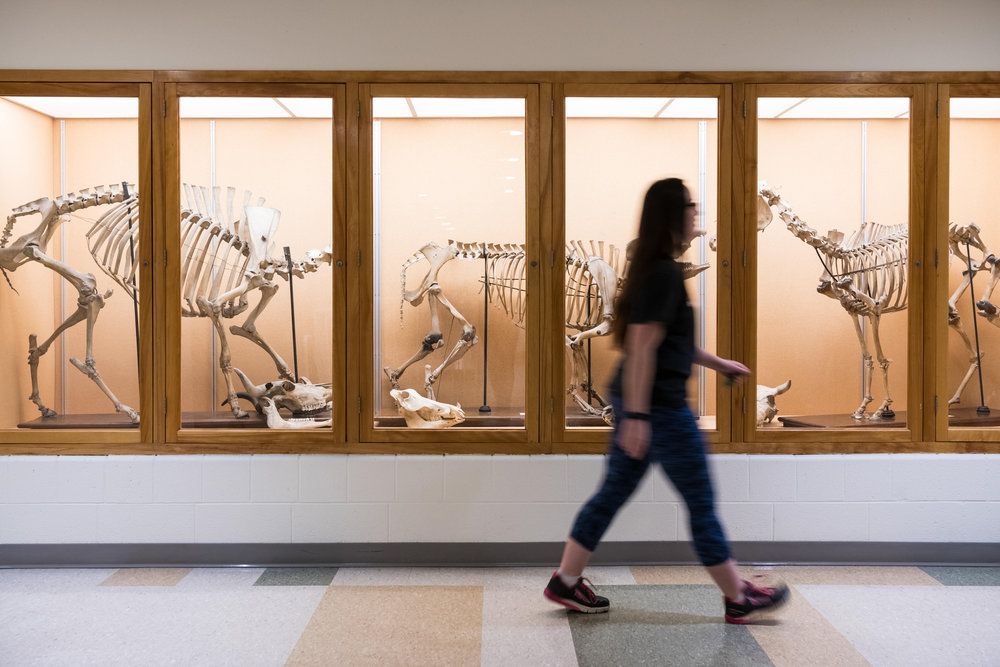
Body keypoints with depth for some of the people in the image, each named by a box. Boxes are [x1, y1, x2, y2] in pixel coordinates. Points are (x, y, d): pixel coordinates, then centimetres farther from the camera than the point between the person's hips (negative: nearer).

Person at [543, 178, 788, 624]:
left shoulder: (653, 269, 14)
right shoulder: (665, 274, -17)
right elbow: (643, 345, -22)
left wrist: (717, 363, 29)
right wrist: (636, 416, -24)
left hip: (637, 401, 10)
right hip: (659, 404, -10)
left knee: (613, 492, 14)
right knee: (701, 504, 4)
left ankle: (566, 582, 22)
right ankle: (739, 600, 19)